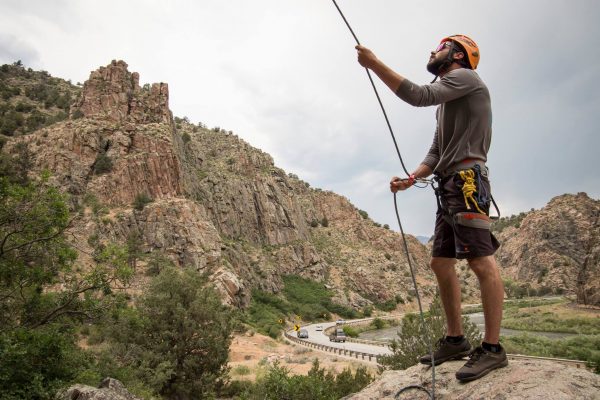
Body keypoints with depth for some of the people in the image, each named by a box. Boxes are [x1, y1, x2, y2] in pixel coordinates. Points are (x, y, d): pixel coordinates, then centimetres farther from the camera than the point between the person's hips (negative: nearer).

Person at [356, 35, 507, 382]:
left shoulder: (466, 77, 2)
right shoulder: (447, 102, 29)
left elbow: (419, 96, -16)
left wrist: (375, 64, -12)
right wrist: (411, 178, 7)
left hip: (467, 181, -10)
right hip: (449, 187, 10)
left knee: (482, 261, -13)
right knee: (441, 262, 7)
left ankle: (493, 349, -9)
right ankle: (455, 340, 14)